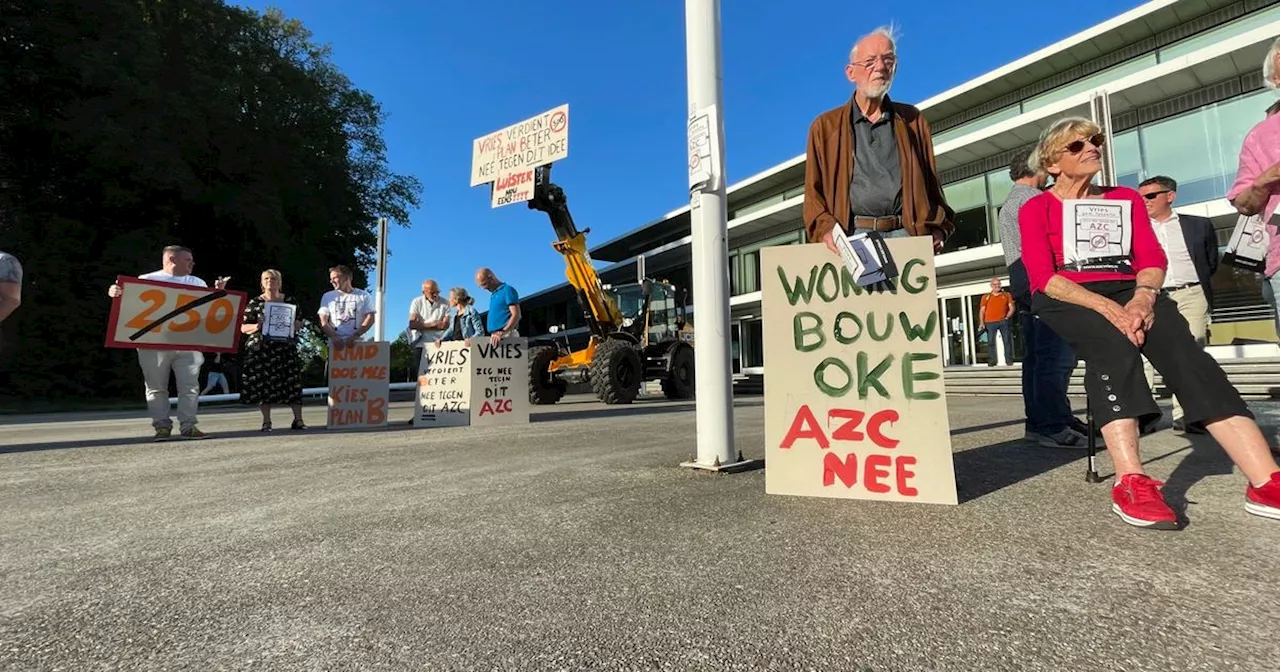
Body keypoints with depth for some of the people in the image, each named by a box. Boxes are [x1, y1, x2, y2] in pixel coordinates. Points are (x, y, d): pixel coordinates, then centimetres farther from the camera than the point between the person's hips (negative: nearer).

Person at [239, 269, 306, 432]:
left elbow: (299, 323, 13)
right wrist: (257, 326, -13)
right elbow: (243, 328, 7)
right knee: (263, 385, -1)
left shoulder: (290, 300, 11)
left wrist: (292, 324, -9)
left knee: (292, 383, -5)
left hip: (285, 348, 0)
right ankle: (266, 422, 9)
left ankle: (298, 420, -1)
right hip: (260, 349, 0)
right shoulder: (254, 302, 8)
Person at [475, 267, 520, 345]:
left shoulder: (507, 290, -3)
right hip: (495, 338, 8)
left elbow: (516, 315, -13)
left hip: (506, 336, -8)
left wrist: (502, 333, -24)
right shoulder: (493, 295, 23)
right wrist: (493, 334, 9)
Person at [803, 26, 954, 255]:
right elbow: (813, 190, 9)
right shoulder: (825, 125, 15)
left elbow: (931, 181, 21)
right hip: (853, 235, -2)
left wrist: (938, 228, 5)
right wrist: (826, 228, -9)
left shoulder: (912, 120, 22)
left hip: (905, 234, 2)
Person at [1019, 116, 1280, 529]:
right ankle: (1131, 484, -42)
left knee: (1182, 348, -26)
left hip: (1128, 293, 4)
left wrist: (1143, 297, -15)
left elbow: (1152, 258, 8)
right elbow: (1043, 276, -7)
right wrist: (1107, 307, -22)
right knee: (1112, 345, -35)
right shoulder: (1036, 209, 7)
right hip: (1065, 300, -4)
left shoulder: (1126, 199, 21)